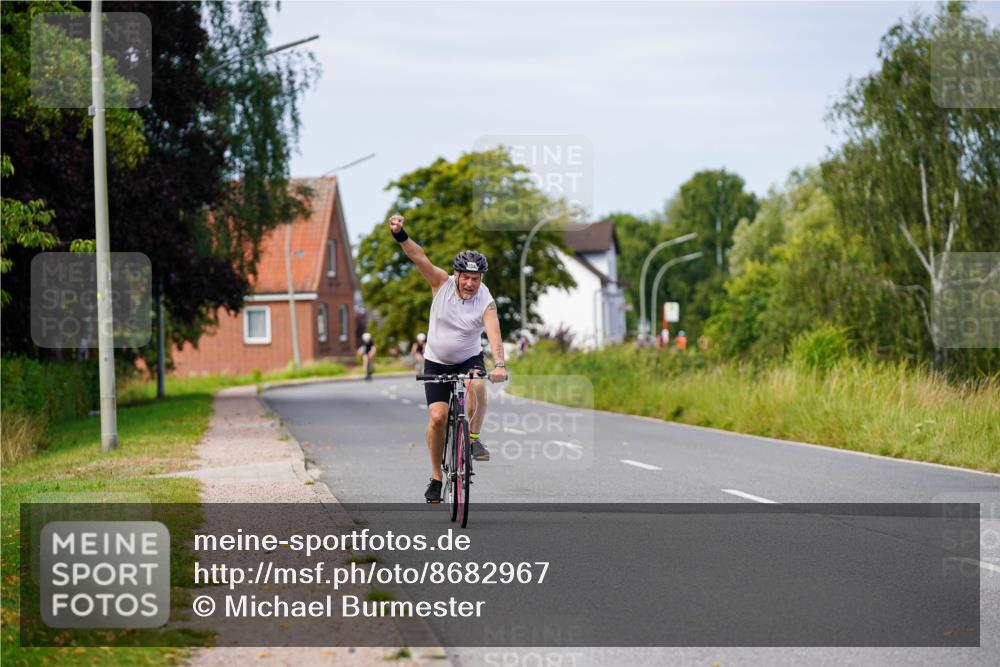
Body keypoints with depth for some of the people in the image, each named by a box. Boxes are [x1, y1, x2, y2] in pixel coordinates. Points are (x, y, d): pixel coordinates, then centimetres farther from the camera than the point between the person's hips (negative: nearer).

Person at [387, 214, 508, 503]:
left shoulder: (486, 302, -20)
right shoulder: (442, 283, -15)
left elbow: (494, 333, -34)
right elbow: (419, 258, -27)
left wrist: (499, 364, -51)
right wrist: (400, 235, -44)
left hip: (469, 358, -1)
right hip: (436, 362, 1)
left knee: (478, 386, -34)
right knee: (437, 417, -10)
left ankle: (474, 439, -13)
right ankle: (436, 477, 6)